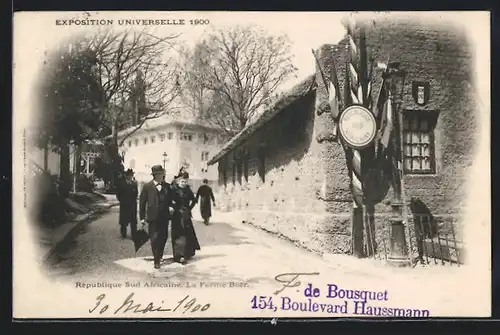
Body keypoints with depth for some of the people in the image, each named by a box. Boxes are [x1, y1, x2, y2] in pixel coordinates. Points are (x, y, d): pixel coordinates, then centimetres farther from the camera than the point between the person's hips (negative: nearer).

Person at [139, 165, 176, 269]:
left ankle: (159, 255, 33)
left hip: (164, 216, 4)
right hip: (153, 217, -4)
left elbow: (172, 198, 16)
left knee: (163, 237, 10)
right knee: (154, 238, -3)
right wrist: (142, 217, -3)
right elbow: (142, 202, -1)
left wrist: (171, 206, -6)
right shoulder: (147, 186, -3)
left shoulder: (167, 186, 8)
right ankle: (156, 260, 2)